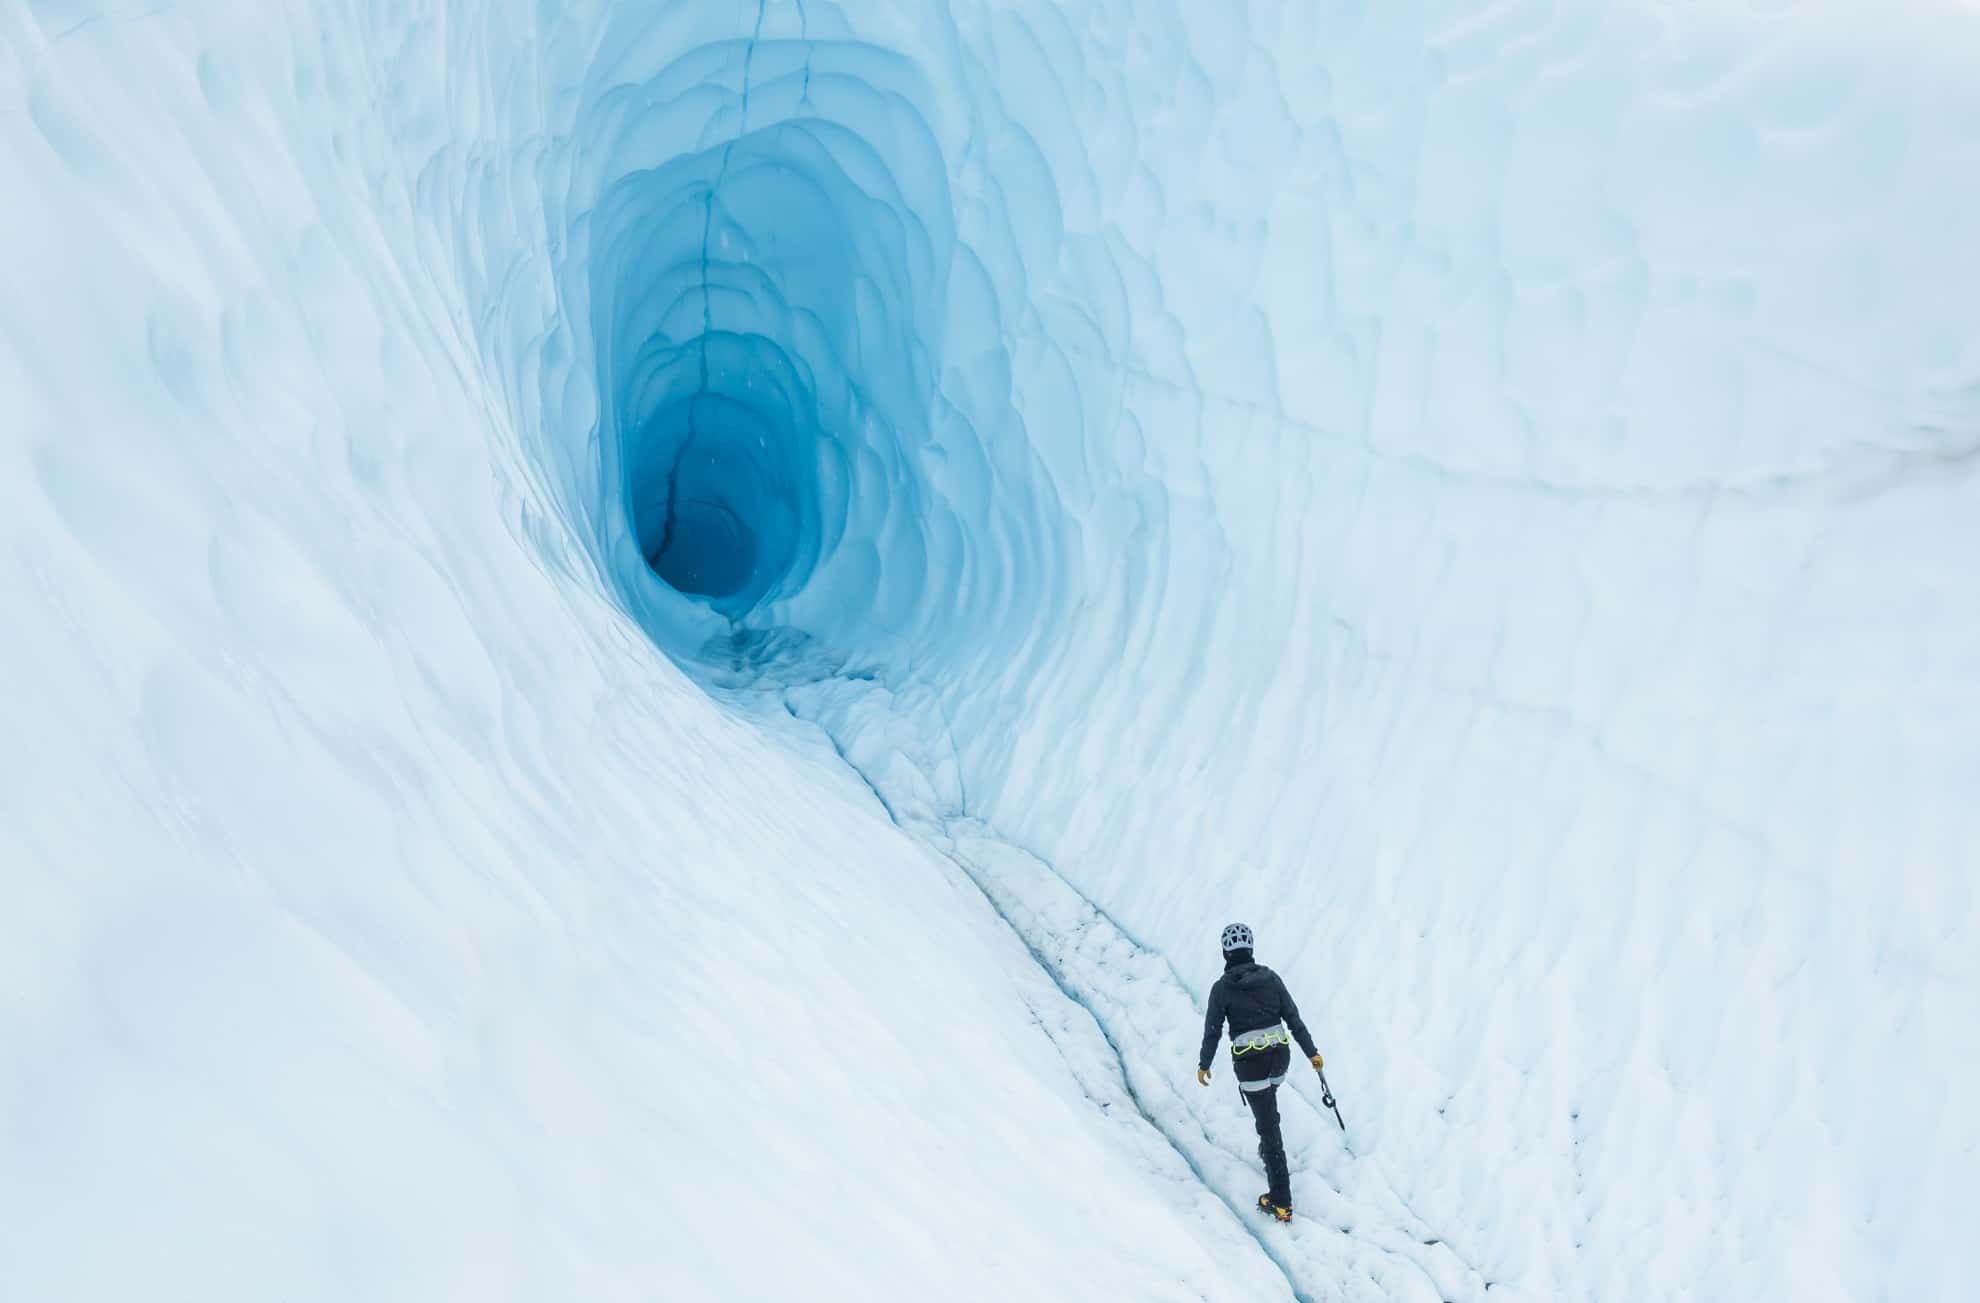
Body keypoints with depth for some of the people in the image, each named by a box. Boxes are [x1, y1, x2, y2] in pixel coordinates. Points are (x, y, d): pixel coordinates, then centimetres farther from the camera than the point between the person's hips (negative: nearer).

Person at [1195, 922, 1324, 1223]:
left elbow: (1213, 1031, -4)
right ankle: (1268, 1152, 53)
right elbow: (1293, 1018, 2)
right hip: (1280, 1056, 4)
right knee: (1267, 1108, 34)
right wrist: (1311, 1052, 10)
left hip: (1250, 1061, -4)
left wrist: (1204, 1064, 10)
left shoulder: (1222, 988, -10)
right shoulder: (1270, 977, 0)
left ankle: (1281, 1202, 0)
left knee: (1269, 1125, -2)